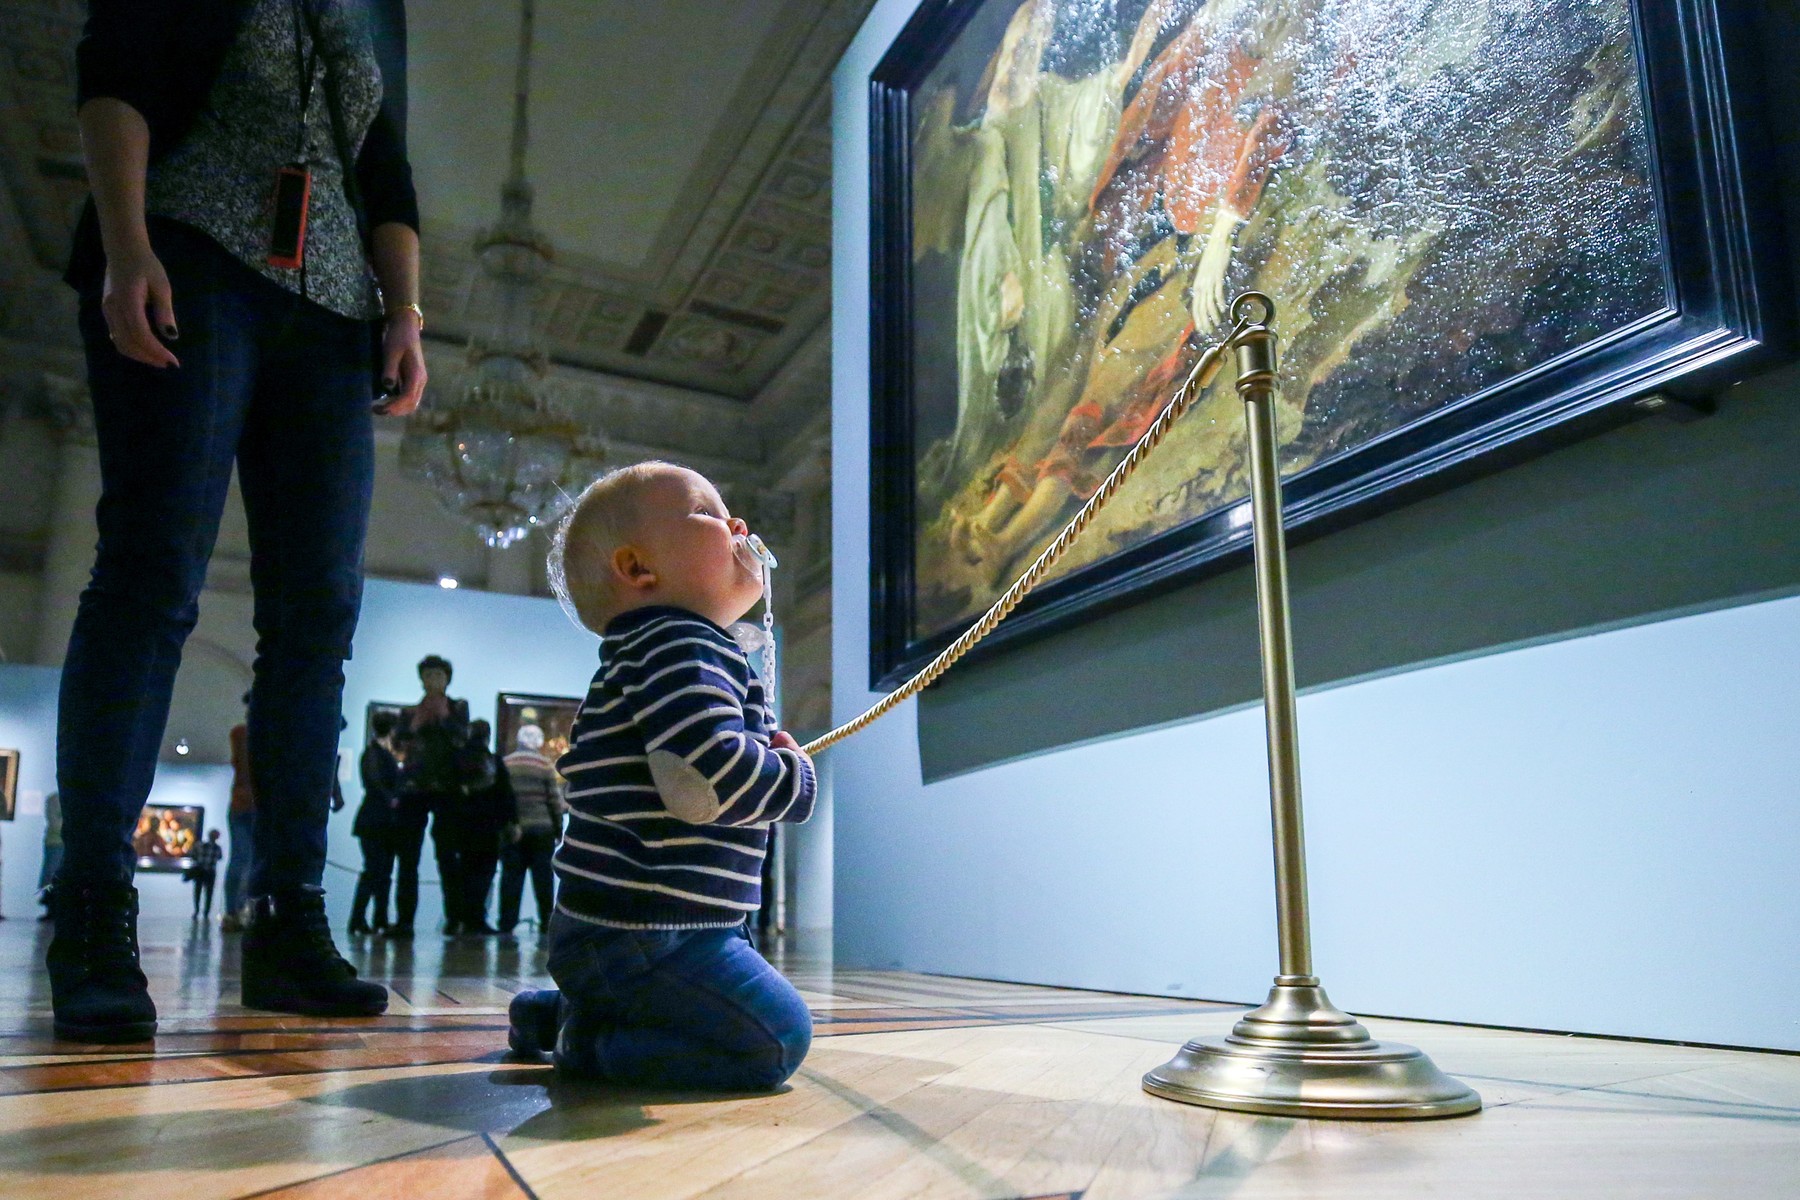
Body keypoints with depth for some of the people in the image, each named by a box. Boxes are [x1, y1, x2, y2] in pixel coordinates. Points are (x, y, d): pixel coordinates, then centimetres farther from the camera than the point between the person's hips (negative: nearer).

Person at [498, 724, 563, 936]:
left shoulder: (504, 764, 3)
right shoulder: (544, 765, -3)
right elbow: (555, 799, -2)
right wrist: (558, 828, 6)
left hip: (512, 831, 2)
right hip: (541, 830, -2)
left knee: (511, 876, 5)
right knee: (543, 877, 5)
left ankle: (507, 922, 4)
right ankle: (546, 921, 7)